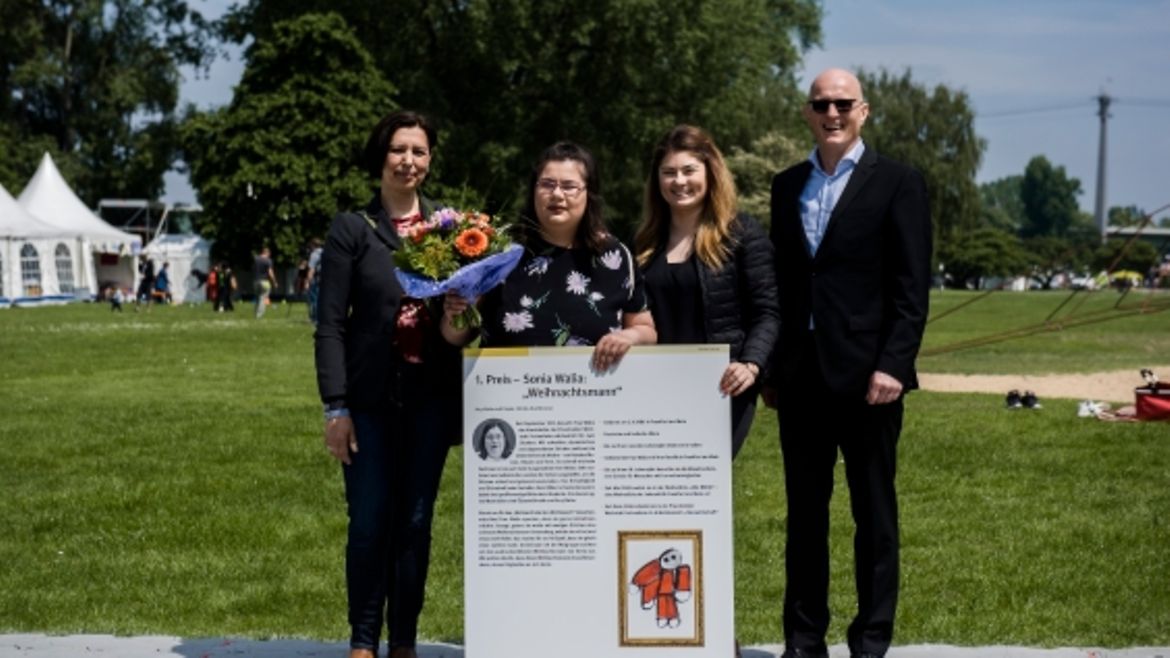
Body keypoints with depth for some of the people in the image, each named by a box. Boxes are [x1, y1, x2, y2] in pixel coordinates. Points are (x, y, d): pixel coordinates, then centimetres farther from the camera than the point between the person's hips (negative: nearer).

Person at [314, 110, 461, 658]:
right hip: (371, 397, -2)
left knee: (415, 522, 6)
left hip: (431, 396, 2)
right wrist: (335, 406, -10)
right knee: (370, 523, -2)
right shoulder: (352, 229, 0)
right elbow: (330, 324, -3)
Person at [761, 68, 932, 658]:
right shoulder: (787, 185, 12)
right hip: (800, 375, 4)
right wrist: (771, 367, 8)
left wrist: (892, 365, -15)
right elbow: (781, 281, 13)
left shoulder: (897, 183, -2)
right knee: (803, 511, 9)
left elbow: (911, 289, -7)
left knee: (874, 513, 5)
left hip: (866, 373, -4)